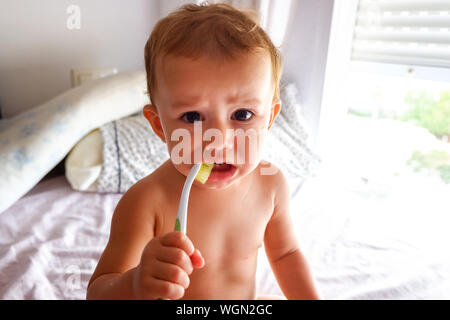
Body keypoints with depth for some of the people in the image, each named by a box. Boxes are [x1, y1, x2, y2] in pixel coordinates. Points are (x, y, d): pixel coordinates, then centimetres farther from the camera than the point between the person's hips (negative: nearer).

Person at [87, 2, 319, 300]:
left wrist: (310, 297, -10)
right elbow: (98, 290, -26)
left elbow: (285, 253, -3)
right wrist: (136, 285, -45)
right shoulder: (146, 201, -31)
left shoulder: (271, 184, -20)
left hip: (249, 298, 3)